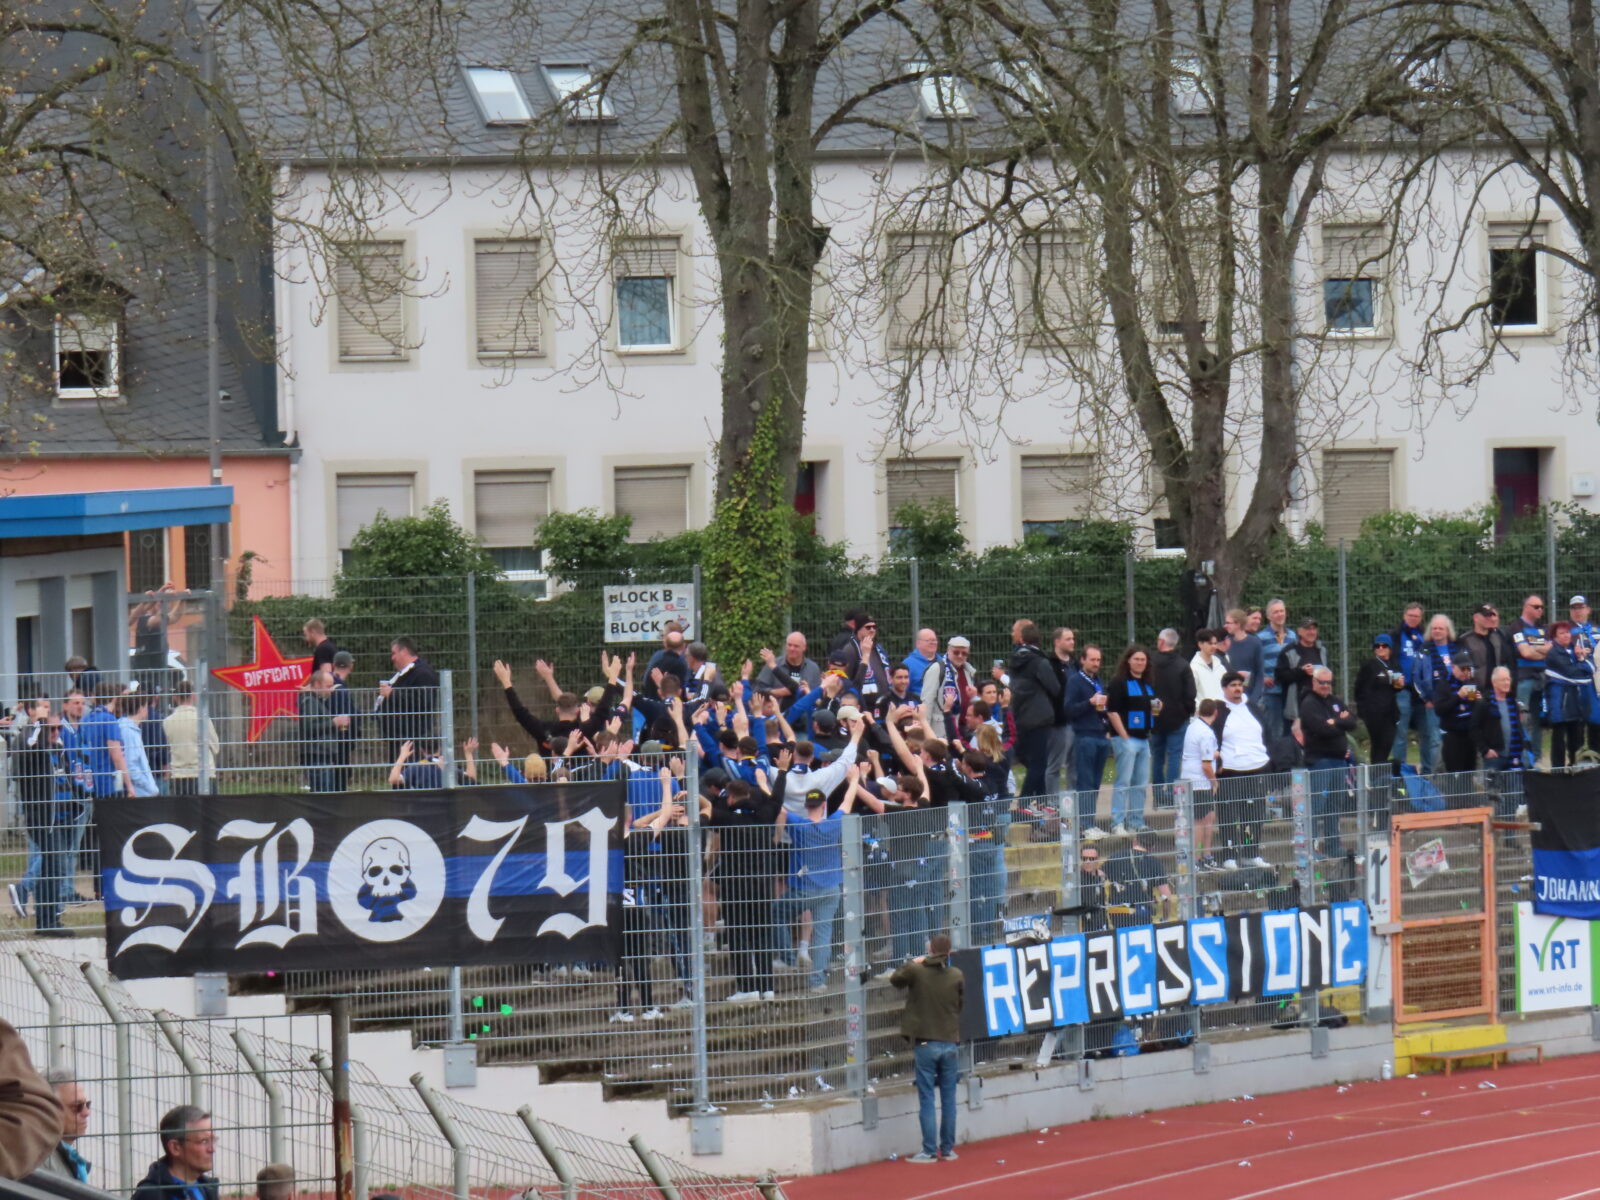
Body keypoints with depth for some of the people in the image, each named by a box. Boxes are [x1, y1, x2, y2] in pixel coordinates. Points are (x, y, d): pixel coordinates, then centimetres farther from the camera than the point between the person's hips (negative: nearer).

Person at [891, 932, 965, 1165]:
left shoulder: (916, 972, -8)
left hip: (925, 1043, -2)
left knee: (927, 1100, 0)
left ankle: (929, 1151, -1)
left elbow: (895, 979, 13)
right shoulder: (956, 976, -2)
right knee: (948, 1100, 9)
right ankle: (948, 1149, 13)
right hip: (950, 1044, 2)